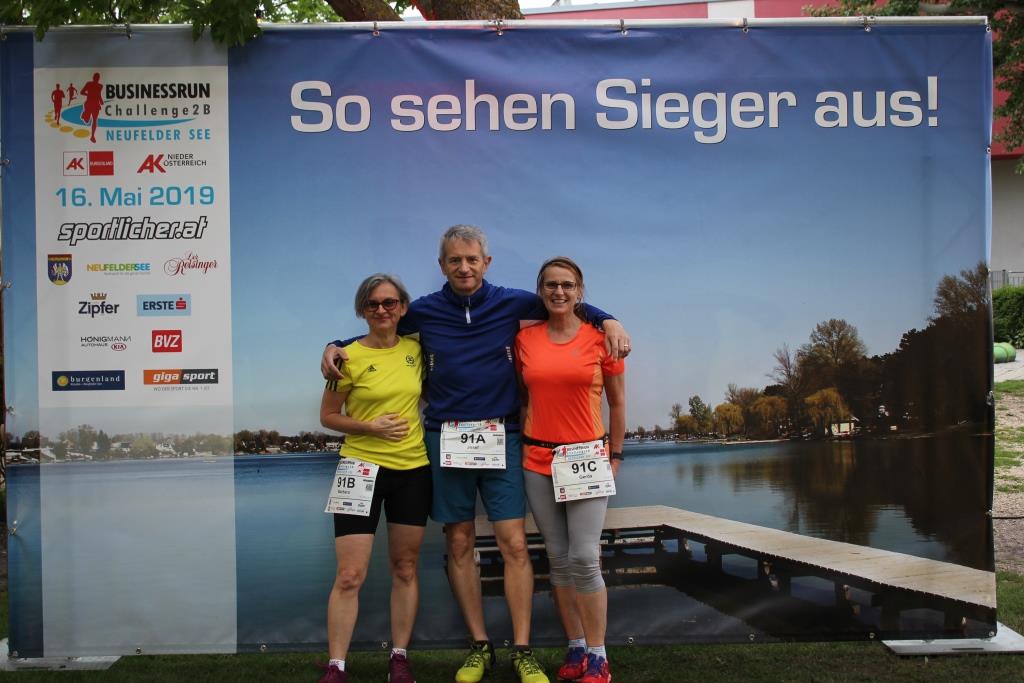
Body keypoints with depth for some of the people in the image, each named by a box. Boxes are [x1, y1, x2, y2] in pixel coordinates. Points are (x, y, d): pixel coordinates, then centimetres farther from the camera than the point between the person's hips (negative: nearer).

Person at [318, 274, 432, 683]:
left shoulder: (415, 349, 4)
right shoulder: (350, 357, -7)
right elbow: (327, 416, -2)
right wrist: (371, 427, -15)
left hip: (413, 470, 4)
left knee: (405, 569, 11)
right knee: (349, 576, -5)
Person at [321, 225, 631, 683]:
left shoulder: (512, 303, 1)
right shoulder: (423, 311, 4)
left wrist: (607, 320, -2)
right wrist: (335, 346, 4)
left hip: (500, 437, -1)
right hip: (445, 438, 1)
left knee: (514, 544, -5)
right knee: (459, 544, 6)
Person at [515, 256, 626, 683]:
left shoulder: (600, 337, -2)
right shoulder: (525, 339, 4)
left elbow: (617, 402, 5)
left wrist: (615, 455, 5)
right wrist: (520, 448, 8)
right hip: (538, 460, 3)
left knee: (584, 558, -8)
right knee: (558, 558, 7)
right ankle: (575, 649, 19)